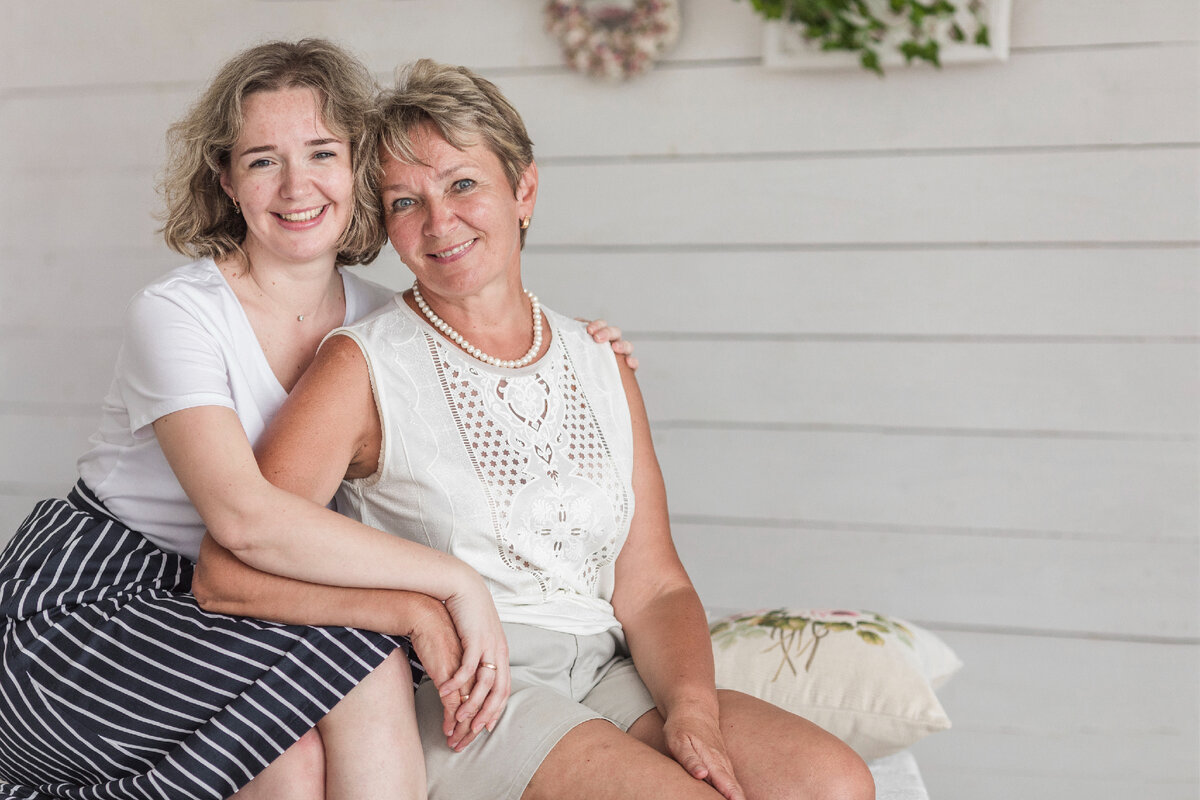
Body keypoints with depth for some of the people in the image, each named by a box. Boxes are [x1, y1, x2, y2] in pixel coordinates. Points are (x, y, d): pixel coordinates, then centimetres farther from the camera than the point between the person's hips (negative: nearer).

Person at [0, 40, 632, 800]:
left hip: (220, 617, 5)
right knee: (368, 665, -25)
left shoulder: (376, 317, 2)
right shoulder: (177, 314, -17)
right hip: (85, 607, -5)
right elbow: (244, 516, -32)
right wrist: (454, 581, -32)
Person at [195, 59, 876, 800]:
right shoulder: (364, 368, -1)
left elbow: (651, 586, 9)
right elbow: (230, 570, -11)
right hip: (451, 700, -4)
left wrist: (692, 707, -9)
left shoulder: (602, 367, 13)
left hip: (605, 676, 5)